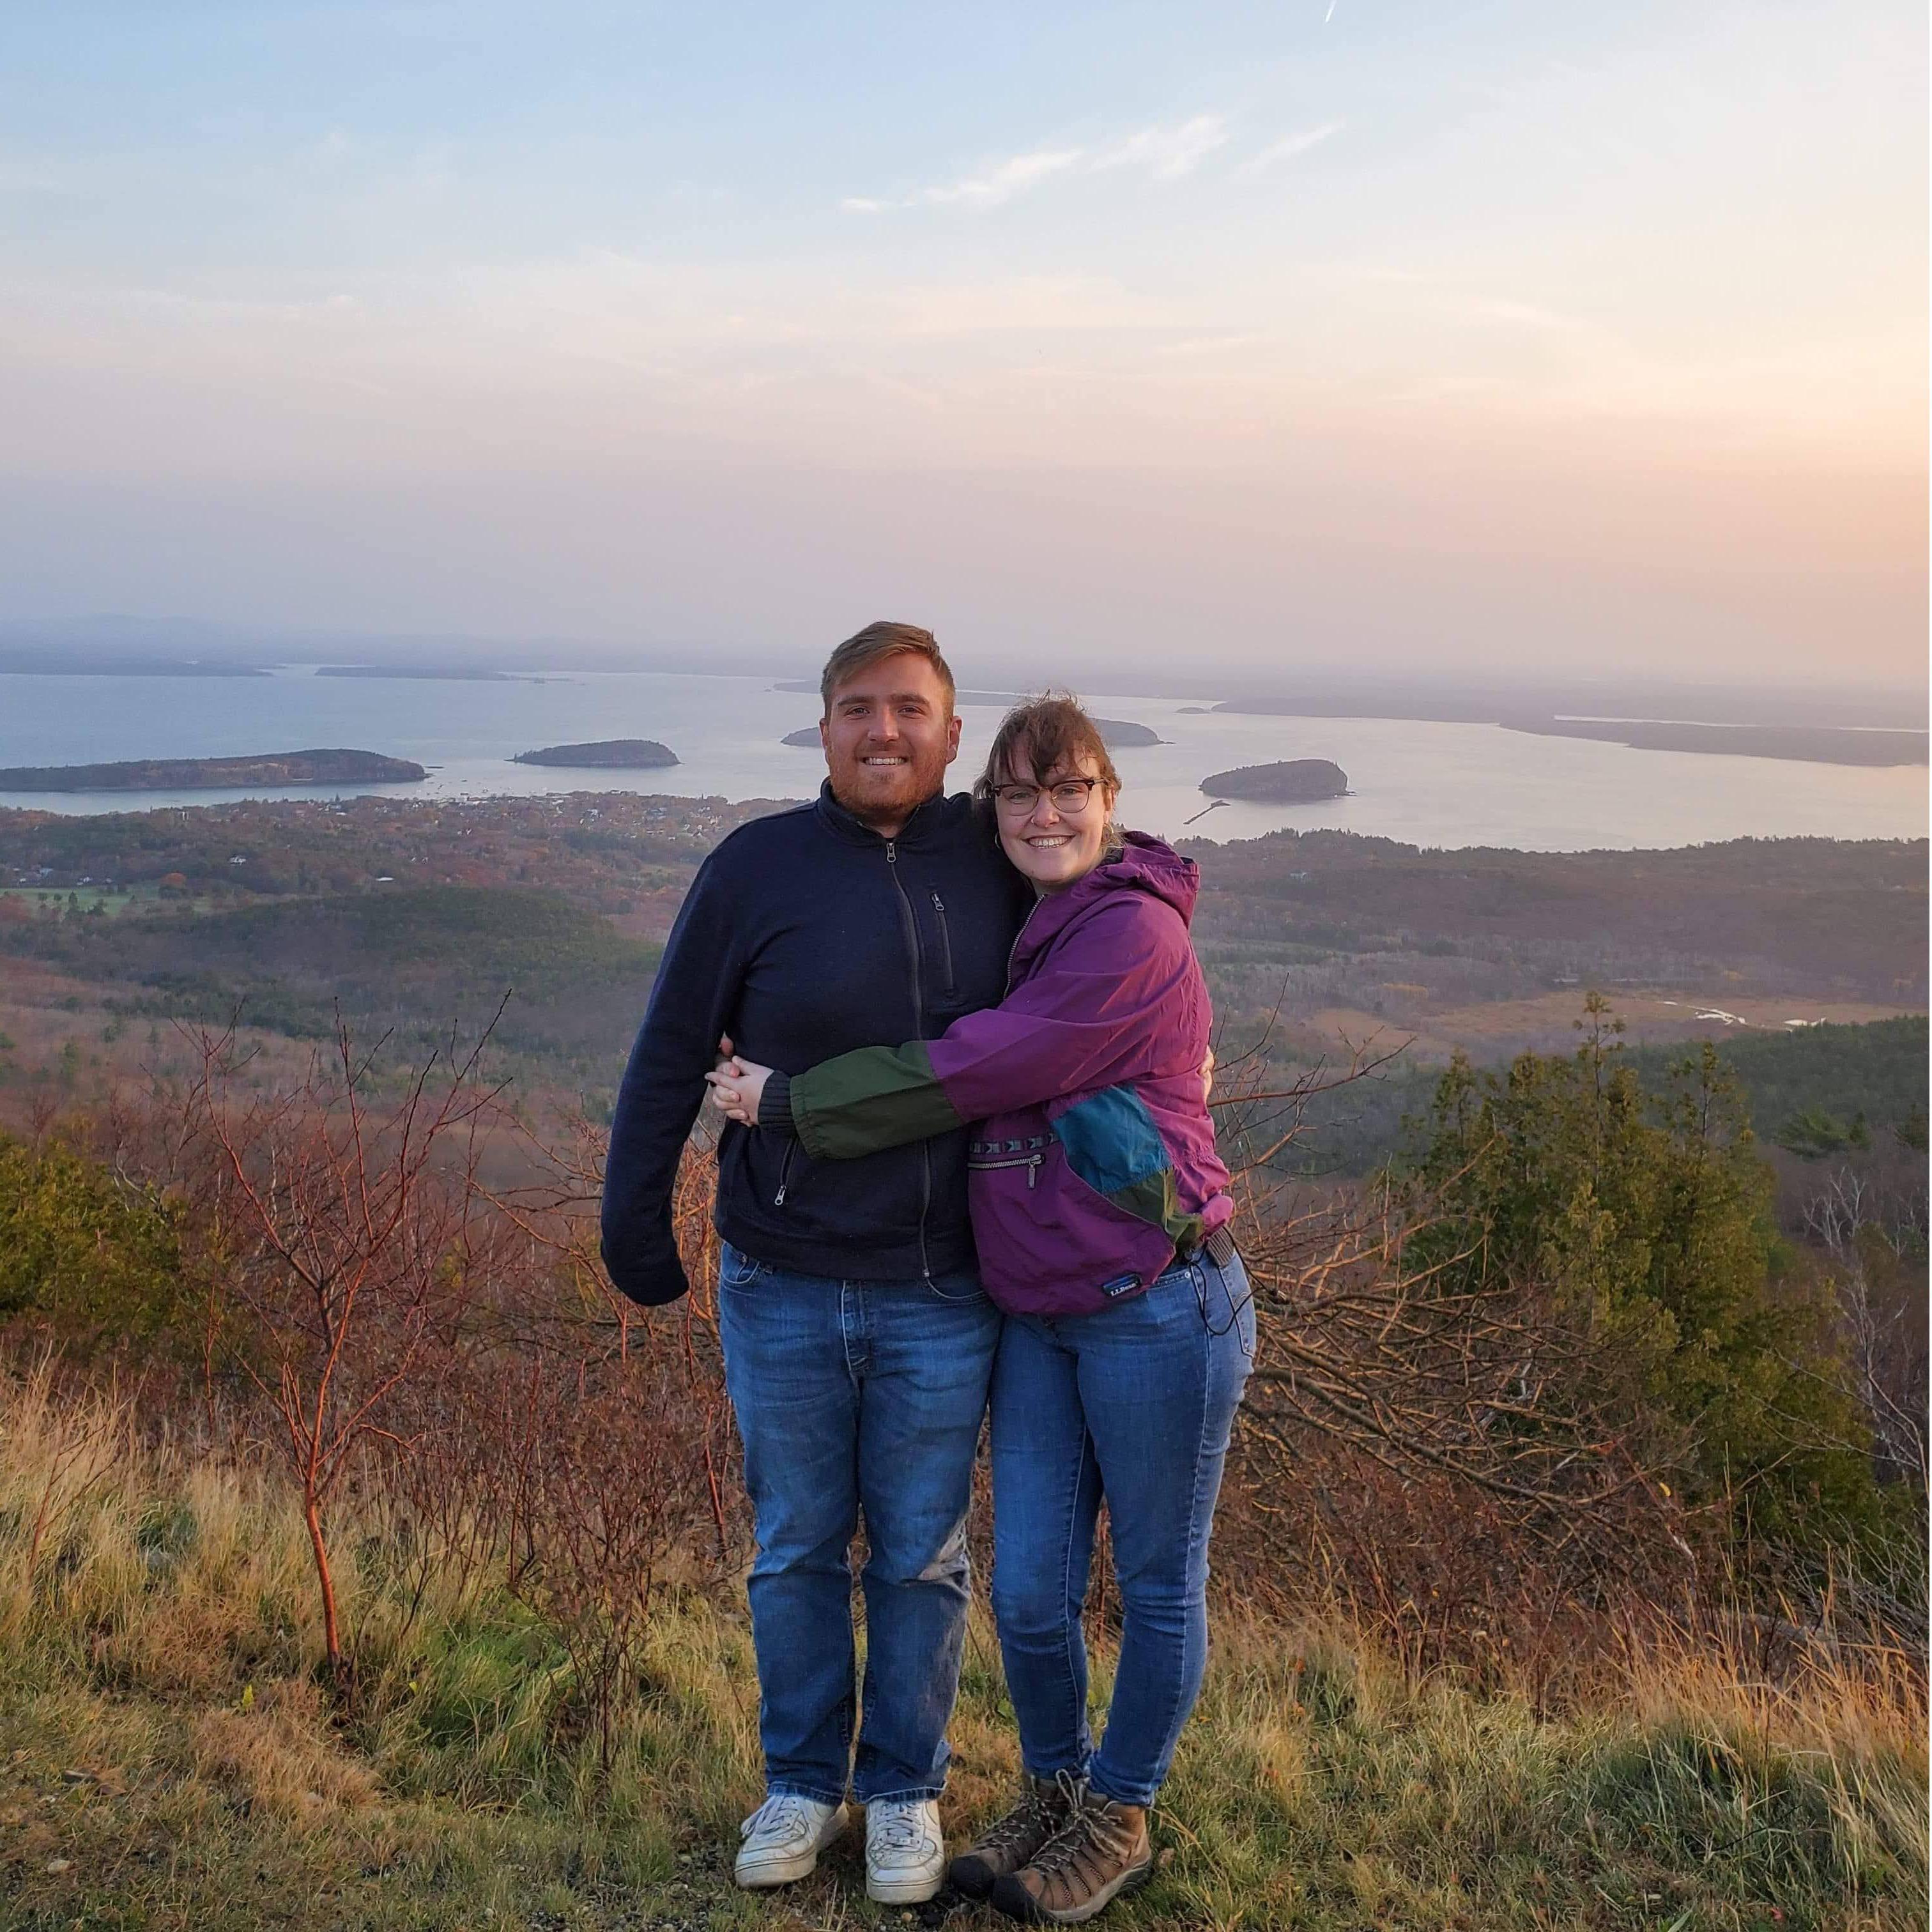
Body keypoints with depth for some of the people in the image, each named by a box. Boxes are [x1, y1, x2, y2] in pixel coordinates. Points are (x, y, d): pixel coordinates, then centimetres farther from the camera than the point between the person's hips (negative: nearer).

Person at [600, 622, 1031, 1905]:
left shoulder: (993, 862, -2)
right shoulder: (759, 865, -7)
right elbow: (671, 1056, -1)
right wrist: (634, 1225, 0)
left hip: (940, 1302, 1)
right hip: (781, 1292, 0)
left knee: (920, 1559, 14)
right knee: (796, 1551, 15)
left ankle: (906, 1792, 33)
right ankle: (804, 1782, 35)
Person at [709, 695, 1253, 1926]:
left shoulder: (1135, 935, -16)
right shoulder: (1025, 934, 11)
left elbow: (967, 1074, -19)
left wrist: (787, 1106, -11)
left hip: (1159, 1311, -7)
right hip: (1039, 1318, 7)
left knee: (1159, 1585, 12)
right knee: (1030, 1593, 11)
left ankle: (1121, 1820, 30)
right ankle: (1054, 1791, 35)